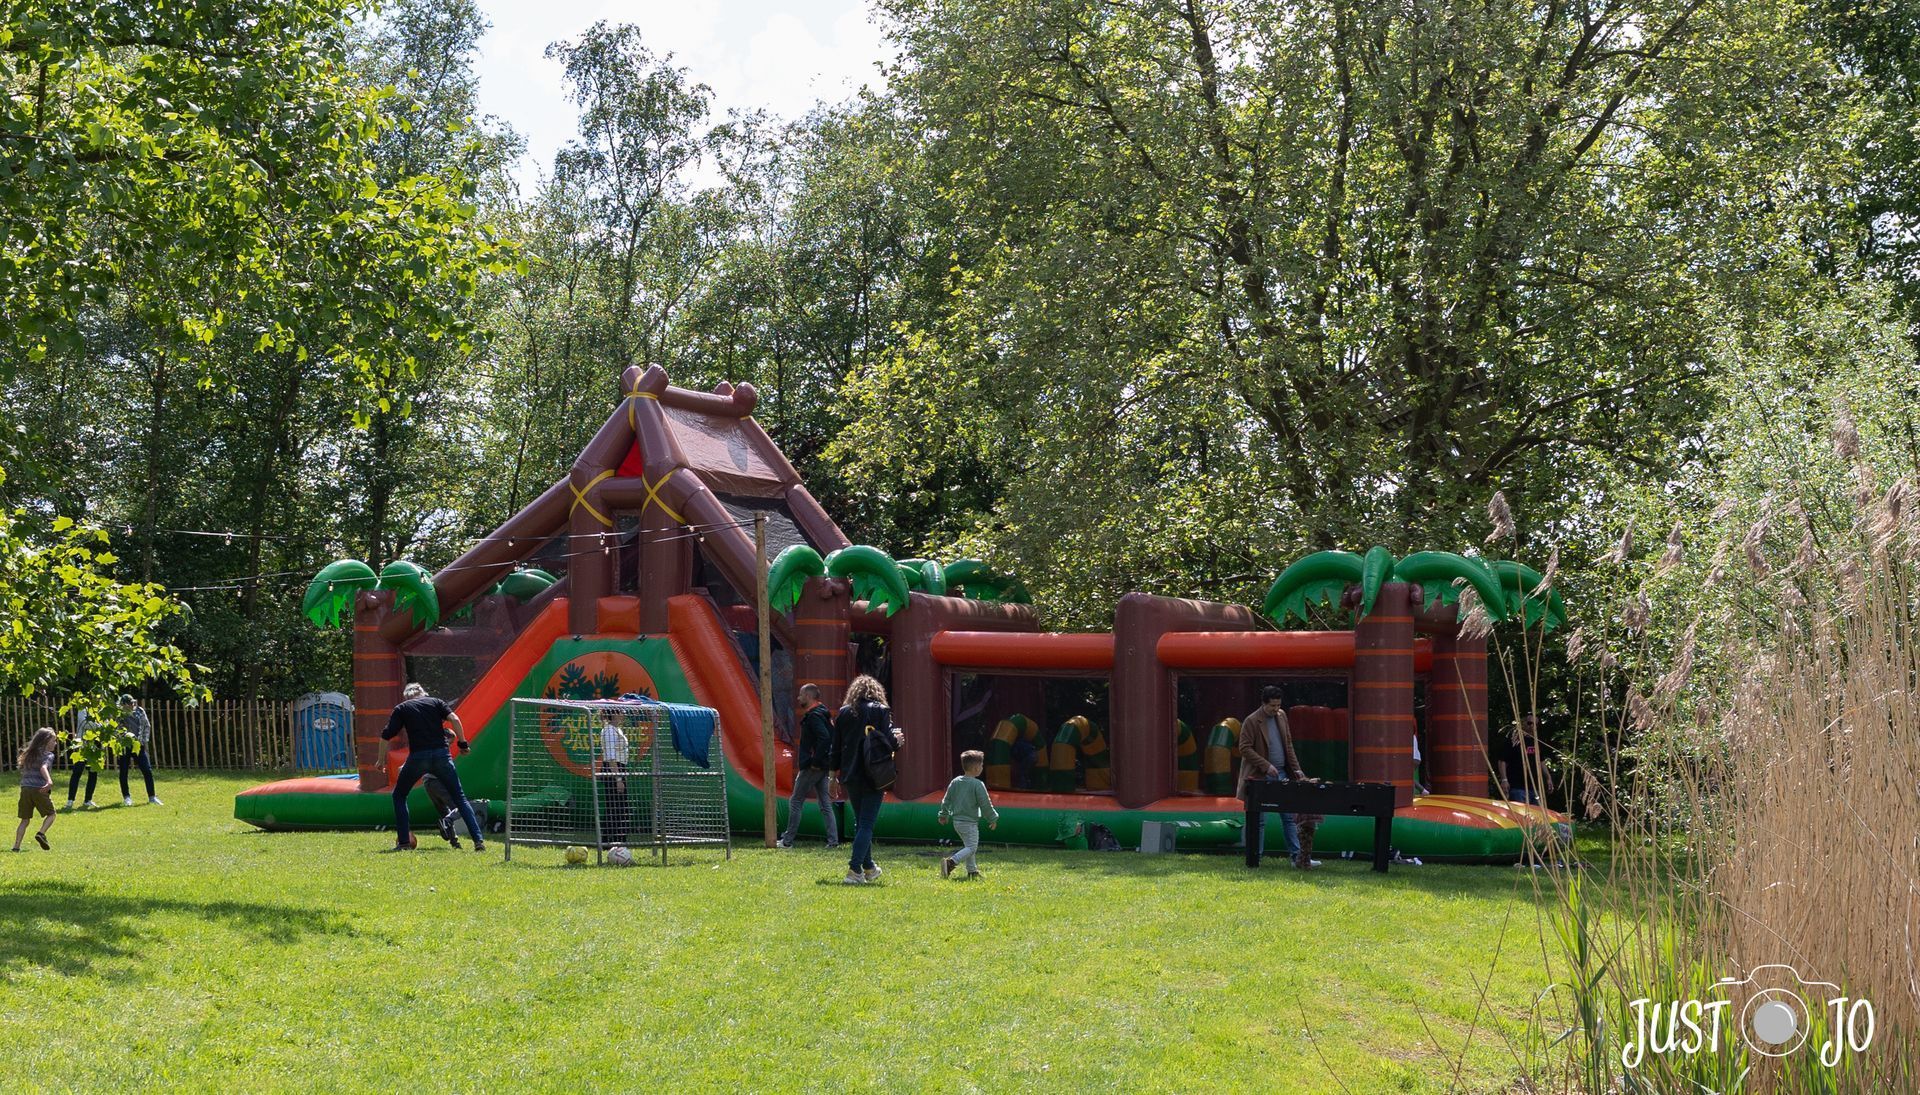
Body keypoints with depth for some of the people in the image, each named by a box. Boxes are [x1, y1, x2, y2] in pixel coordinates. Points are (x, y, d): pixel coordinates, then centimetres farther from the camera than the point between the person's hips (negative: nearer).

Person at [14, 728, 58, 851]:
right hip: (39, 789, -5)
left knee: (25, 819, 9)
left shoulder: (29, 754, 19)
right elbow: (43, 768, -20)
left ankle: (16, 846, -1)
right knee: (51, 814, 12)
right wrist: (49, 781, -36)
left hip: (25, 789, 5)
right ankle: (41, 833, -11)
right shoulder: (48, 755, -1)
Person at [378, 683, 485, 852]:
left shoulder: (401, 708, 14)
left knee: (399, 796, 20)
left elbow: (385, 736, 6)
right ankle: (478, 840, -3)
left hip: (417, 757, -1)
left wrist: (382, 759, 17)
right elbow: (454, 719, 0)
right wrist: (463, 743, 7)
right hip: (441, 754, 1)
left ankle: (404, 841, 11)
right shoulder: (436, 702, 17)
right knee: (460, 798, 8)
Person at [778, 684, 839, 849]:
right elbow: (828, 737, 18)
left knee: (795, 802, 1)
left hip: (811, 767, -10)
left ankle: (787, 840, 6)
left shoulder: (813, 716, -16)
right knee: (825, 804, 9)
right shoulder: (823, 713, 14)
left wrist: (815, 761, -23)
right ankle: (833, 840, 6)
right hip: (823, 766, 10)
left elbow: (824, 738, -28)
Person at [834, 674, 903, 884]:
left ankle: (869, 867, 26)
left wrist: (835, 773, 16)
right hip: (873, 776, -4)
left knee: (860, 822, 18)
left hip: (850, 776, 4)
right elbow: (889, 740, -11)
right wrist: (898, 741, 11)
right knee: (866, 823, -2)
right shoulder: (881, 711, -5)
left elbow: (836, 746, 7)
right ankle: (855, 870, -13)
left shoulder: (844, 713, 6)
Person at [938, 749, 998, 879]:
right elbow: (985, 804, -12)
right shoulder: (978, 785, -16)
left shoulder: (955, 782, 4)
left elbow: (946, 800, 9)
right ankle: (950, 862, -22)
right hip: (970, 822, -8)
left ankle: (972, 871, 24)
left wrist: (943, 815, 22)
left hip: (956, 821, 8)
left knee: (969, 846, 21)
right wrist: (993, 819, 1)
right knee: (971, 848, -5)